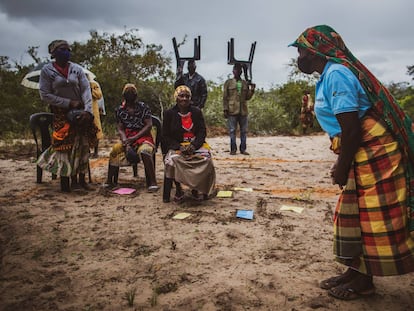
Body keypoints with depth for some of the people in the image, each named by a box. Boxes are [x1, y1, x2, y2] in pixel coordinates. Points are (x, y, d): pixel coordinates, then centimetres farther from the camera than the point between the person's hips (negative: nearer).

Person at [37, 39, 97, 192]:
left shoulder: (77, 69, 3)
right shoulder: (47, 70, -3)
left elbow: (86, 91, -5)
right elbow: (45, 95, -8)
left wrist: (88, 111, -20)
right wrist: (69, 103, -14)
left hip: (80, 113, 3)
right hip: (61, 114, -3)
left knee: (83, 145, 3)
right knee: (64, 147, -4)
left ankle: (81, 179, 15)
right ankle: (65, 182, 6)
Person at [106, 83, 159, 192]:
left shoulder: (143, 107, -1)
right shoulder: (120, 110, 9)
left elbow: (149, 125, -7)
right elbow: (120, 129, 4)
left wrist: (134, 138, -15)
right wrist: (126, 144, -14)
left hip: (143, 137, -3)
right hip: (127, 139, 4)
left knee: (144, 151, -34)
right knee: (115, 150, -21)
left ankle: (153, 182, -30)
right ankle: (110, 181, -9)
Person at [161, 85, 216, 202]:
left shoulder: (197, 112, 9)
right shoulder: (169, 113, 3)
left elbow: (202, 132, 2)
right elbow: (165, 136, 0)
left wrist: (193, 145, -17)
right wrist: (179, 147, -17)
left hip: (195, 145, 2)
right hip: (176, 146, -1)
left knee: (206, 158, -28)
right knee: (173, 160, -33)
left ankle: (196, 188, -6)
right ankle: (178, 190, -10)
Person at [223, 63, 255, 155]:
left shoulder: (245, 83, 14)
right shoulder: (228, 82, 4)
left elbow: (247, 97, 14)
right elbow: (225, 97, 1)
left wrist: (252, 90, -2)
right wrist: (225, 109, -7)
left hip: (243, 111, 3)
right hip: (232, 111, -3)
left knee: (244, 131, 6)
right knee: (232, 130, 0)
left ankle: (243, 149, 14)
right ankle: (233, 149, 8)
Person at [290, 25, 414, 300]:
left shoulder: (335, 73, -16)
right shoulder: (332, 74, 15)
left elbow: (351, 128, -21)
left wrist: (341, 168, -11)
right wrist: (343, 164, 18)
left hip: (374, 154, -10)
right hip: (364, 154, 10)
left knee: (371, 219, 2)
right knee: (355, 216, 14)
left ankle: (364, 281, 16)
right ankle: (356, 272, 26)